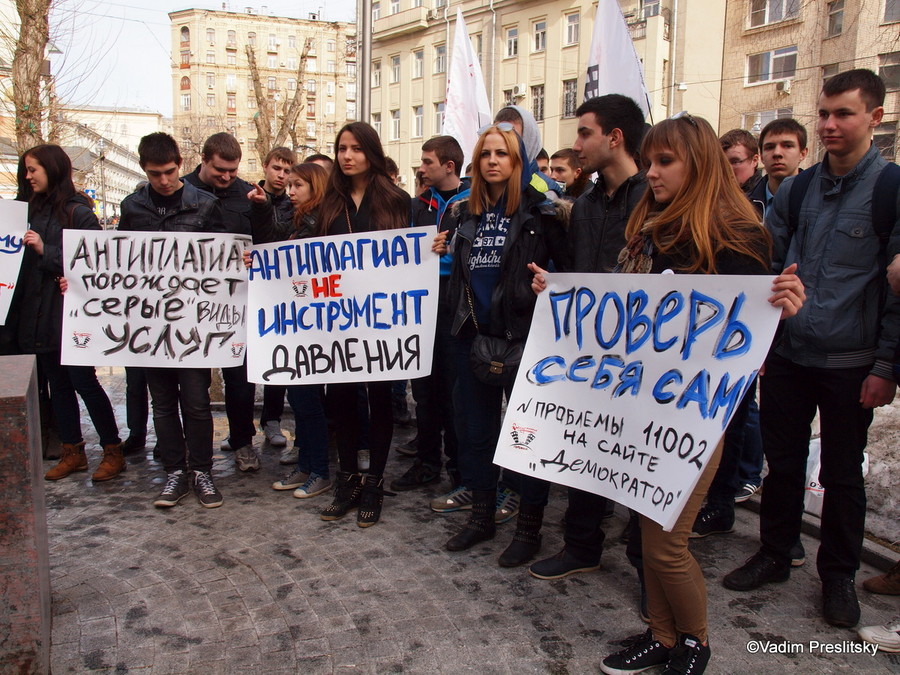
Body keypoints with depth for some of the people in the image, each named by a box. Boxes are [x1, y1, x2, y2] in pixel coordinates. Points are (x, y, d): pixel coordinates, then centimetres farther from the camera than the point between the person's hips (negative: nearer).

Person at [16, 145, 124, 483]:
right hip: (38, 314, 7)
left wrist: (45, 251, -19)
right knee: (57, 384, 12)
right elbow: (20, 255, 19)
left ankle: (113, 451, 9)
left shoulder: (78, 211, -9)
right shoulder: (31, 209, 11)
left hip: (71, 312, -7)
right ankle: (72, 452, 23)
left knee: (83, 381, -3)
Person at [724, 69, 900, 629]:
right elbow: (766, 265, 10)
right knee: (782, 463, 13)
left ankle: (839, 575, 29)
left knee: (842, 473, 11)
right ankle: (775, 555, 31)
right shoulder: (796, 189, 6)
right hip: (786, 353, 3)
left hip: (851, 363, -3)